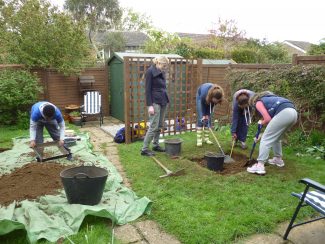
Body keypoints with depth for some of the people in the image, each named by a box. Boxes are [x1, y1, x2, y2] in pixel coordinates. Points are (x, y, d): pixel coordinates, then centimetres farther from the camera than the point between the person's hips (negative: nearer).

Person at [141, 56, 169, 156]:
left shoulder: (162, 72, 12)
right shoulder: (150, 71, -10)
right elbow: (147, 90, -13)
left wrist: (166, 100, 17)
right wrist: (149, 105, -18)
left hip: (163, 101, 8)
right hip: (155, 102, -8)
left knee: (160, 126, 11)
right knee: (154, 126, -8)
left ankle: (156, 145, 25)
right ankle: (144, 149, -1)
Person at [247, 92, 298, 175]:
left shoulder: (258, 103, 12)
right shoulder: (267, 99, 35)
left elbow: (268, 119, -1)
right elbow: (272, 119, 34)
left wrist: (261, 123, 21)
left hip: (284, 113, -9)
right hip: (293, 113, 9)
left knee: (266, 139, -3)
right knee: (275, 138, 27)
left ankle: (260, 166, -9)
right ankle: (278, 159, 37)